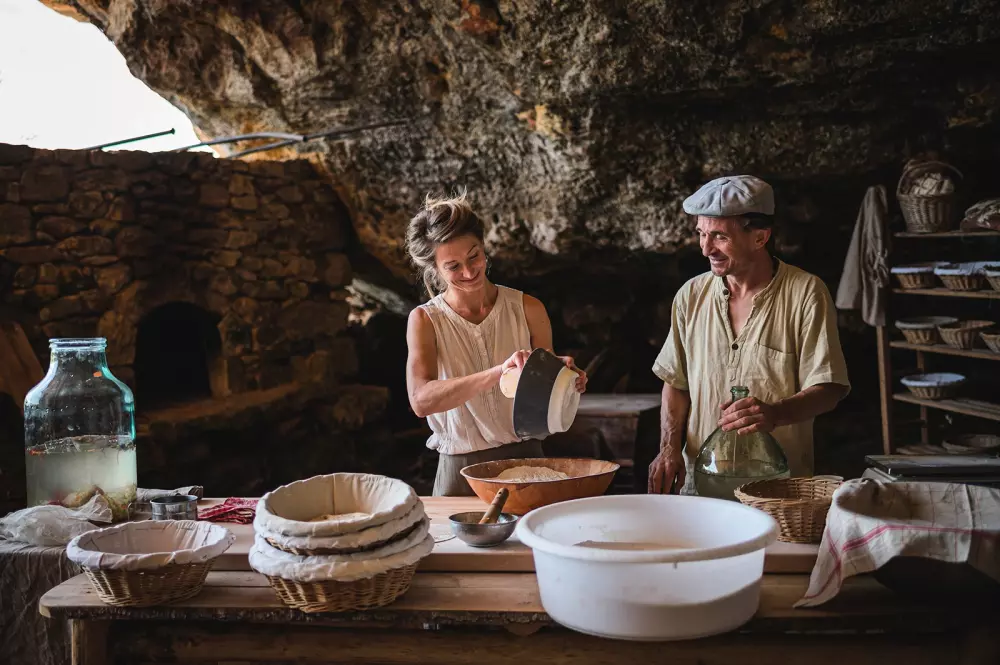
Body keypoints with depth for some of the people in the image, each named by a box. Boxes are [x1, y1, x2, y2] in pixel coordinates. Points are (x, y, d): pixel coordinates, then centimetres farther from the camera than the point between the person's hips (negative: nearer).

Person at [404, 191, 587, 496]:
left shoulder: (528, 309, 0)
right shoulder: (425, 320, -4)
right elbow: (421, 400, -21)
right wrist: (499, 372, -32)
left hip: (526, 459, 1)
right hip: (461, 473, -1)